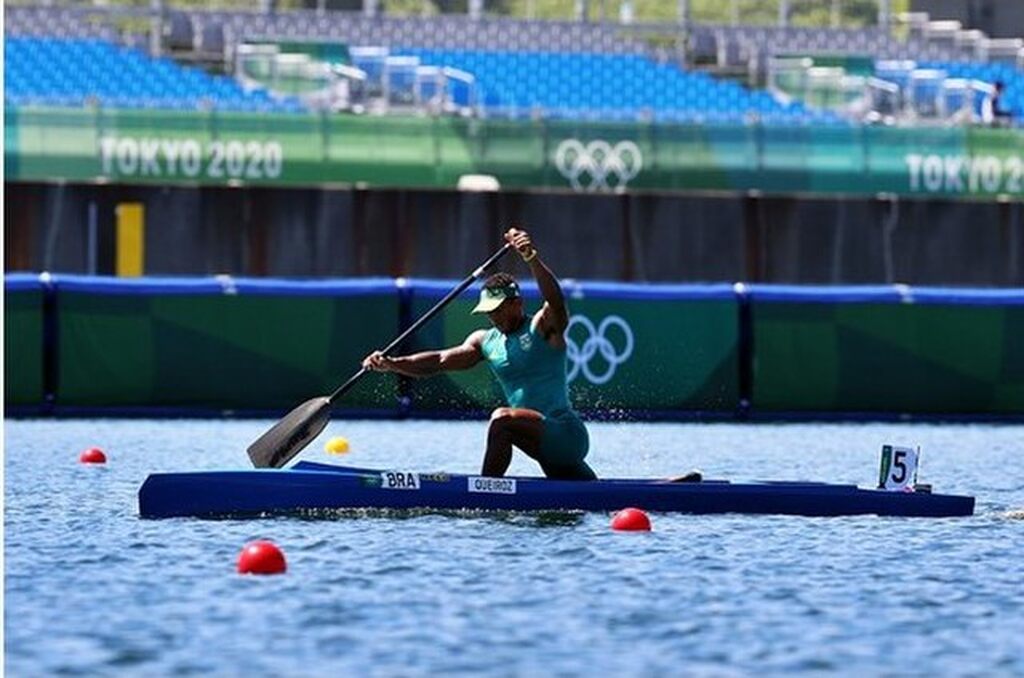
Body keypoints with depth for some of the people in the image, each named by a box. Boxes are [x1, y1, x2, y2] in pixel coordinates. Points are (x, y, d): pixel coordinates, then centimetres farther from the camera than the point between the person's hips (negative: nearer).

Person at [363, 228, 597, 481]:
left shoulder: (543, 327, -6)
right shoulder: (486, 341, 13)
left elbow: (555, 300, -28)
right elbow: (441, 360, 4)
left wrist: (531, 258, -44)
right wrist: (391, 364, -11)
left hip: (566, 432, -8)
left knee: (502, 420, -30)